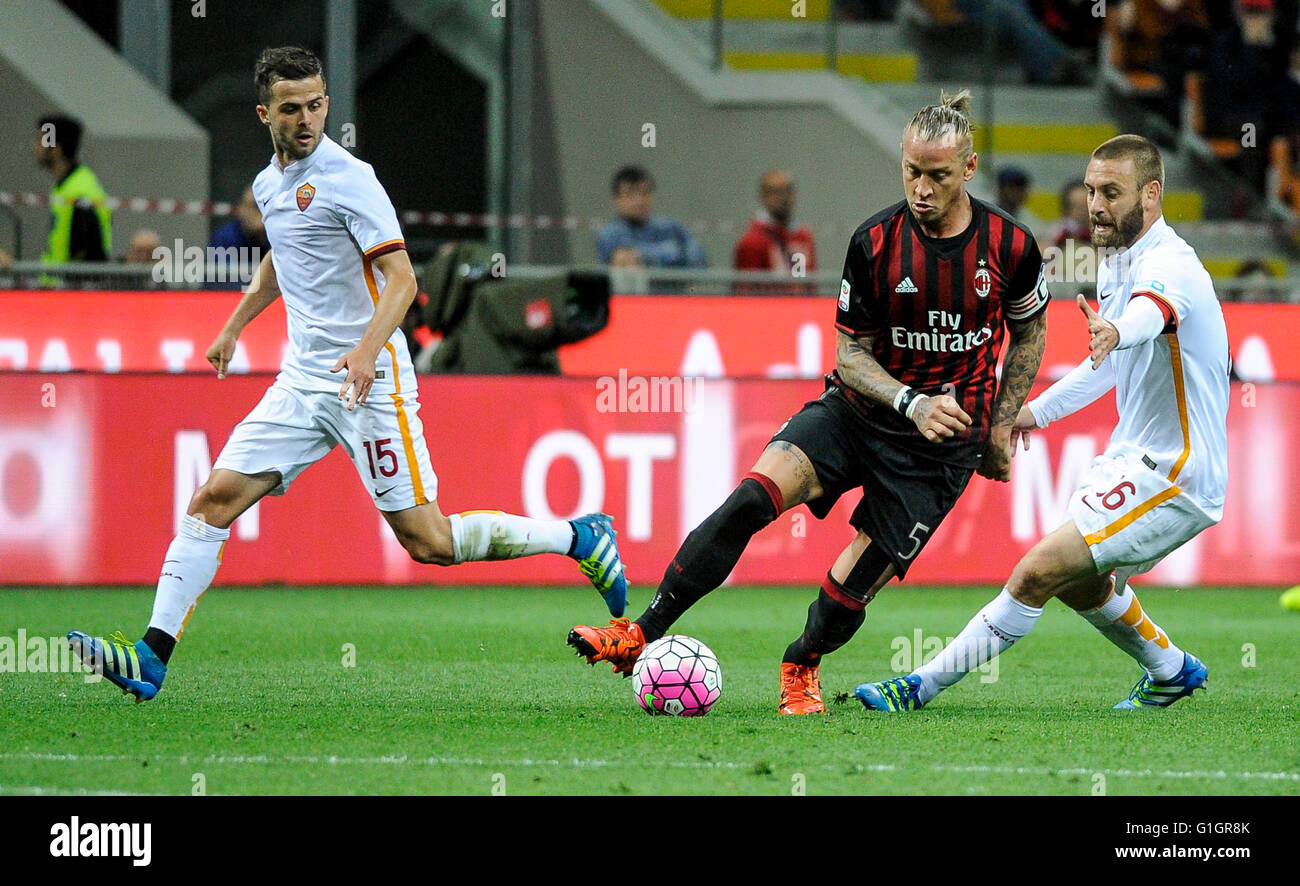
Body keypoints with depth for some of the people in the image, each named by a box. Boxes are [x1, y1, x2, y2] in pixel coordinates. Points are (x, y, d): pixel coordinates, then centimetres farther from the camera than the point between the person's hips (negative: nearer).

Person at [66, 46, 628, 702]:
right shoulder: (269, 184, 12)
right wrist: (234, 327, 32)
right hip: (302, 383, 7)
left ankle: (580, 539, 9)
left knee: (426, 540, -8)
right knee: (214, 499, -6)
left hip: (368, 379, -7)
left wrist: (368, 348, -33)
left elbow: (401, 279, -19)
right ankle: (151, 658, -8)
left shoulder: (348, 178, -12)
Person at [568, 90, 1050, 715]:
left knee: (856, 581, -8)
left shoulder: (1010, 245, -10)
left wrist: (1000, 429, 4)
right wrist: (911, 402, -20)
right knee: (754, 497, -22)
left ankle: (801, 668, 25)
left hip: (946, 442, -1)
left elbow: (1029, 335, 9)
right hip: (859, 409, 1)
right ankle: (642, 634, -16)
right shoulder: (875, 241, -10)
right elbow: (851, 353, -3)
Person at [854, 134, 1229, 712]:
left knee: (1040, 572, -18)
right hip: (1136, 456, 10)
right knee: (1079, 583, 25)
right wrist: (1039, 410, 28)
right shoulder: (1117, 264, 11)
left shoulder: (1170, 264, -20)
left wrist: (1116, 331, -68)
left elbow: (1154, 307, -47)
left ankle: (923, 686, -13)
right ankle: (1171, 672, 45)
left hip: (1172, 474, -10)